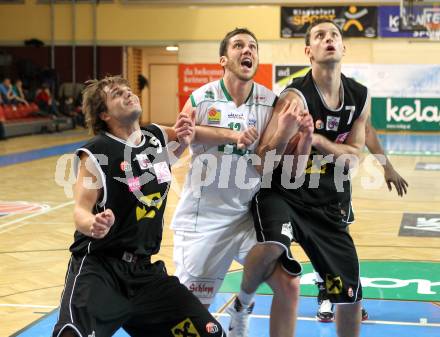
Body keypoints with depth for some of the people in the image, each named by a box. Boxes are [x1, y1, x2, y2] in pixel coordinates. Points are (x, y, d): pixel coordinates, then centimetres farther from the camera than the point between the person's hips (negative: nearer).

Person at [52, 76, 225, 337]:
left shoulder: (157, 137, 6)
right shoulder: (96, 152, -11)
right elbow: (81, 210, -14)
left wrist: (183, 138, 6)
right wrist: (93, 224, -38)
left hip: (143, 269, 6)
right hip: (98, 266, -6)